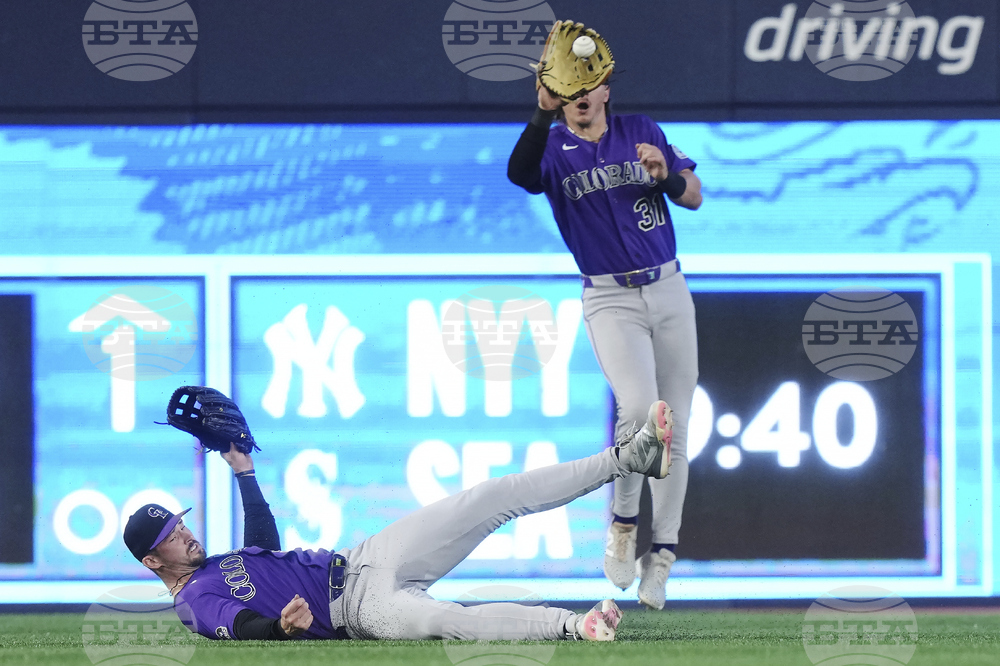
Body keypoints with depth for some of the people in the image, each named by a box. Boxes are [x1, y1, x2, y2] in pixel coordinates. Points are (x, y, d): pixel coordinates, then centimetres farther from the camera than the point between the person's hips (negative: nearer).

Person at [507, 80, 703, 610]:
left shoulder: (641, 132, 8)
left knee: (674, 427, 3)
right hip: (610, 301, -4)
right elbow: (519, 173, -26)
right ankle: (623, 520, -4)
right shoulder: (552, 147, -2)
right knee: (638, 408, -25)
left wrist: (665, 174, -13)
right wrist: (545, 110, -40)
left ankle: (662, 555, 12)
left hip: (668, 289, 4)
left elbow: (694, 198, 9)